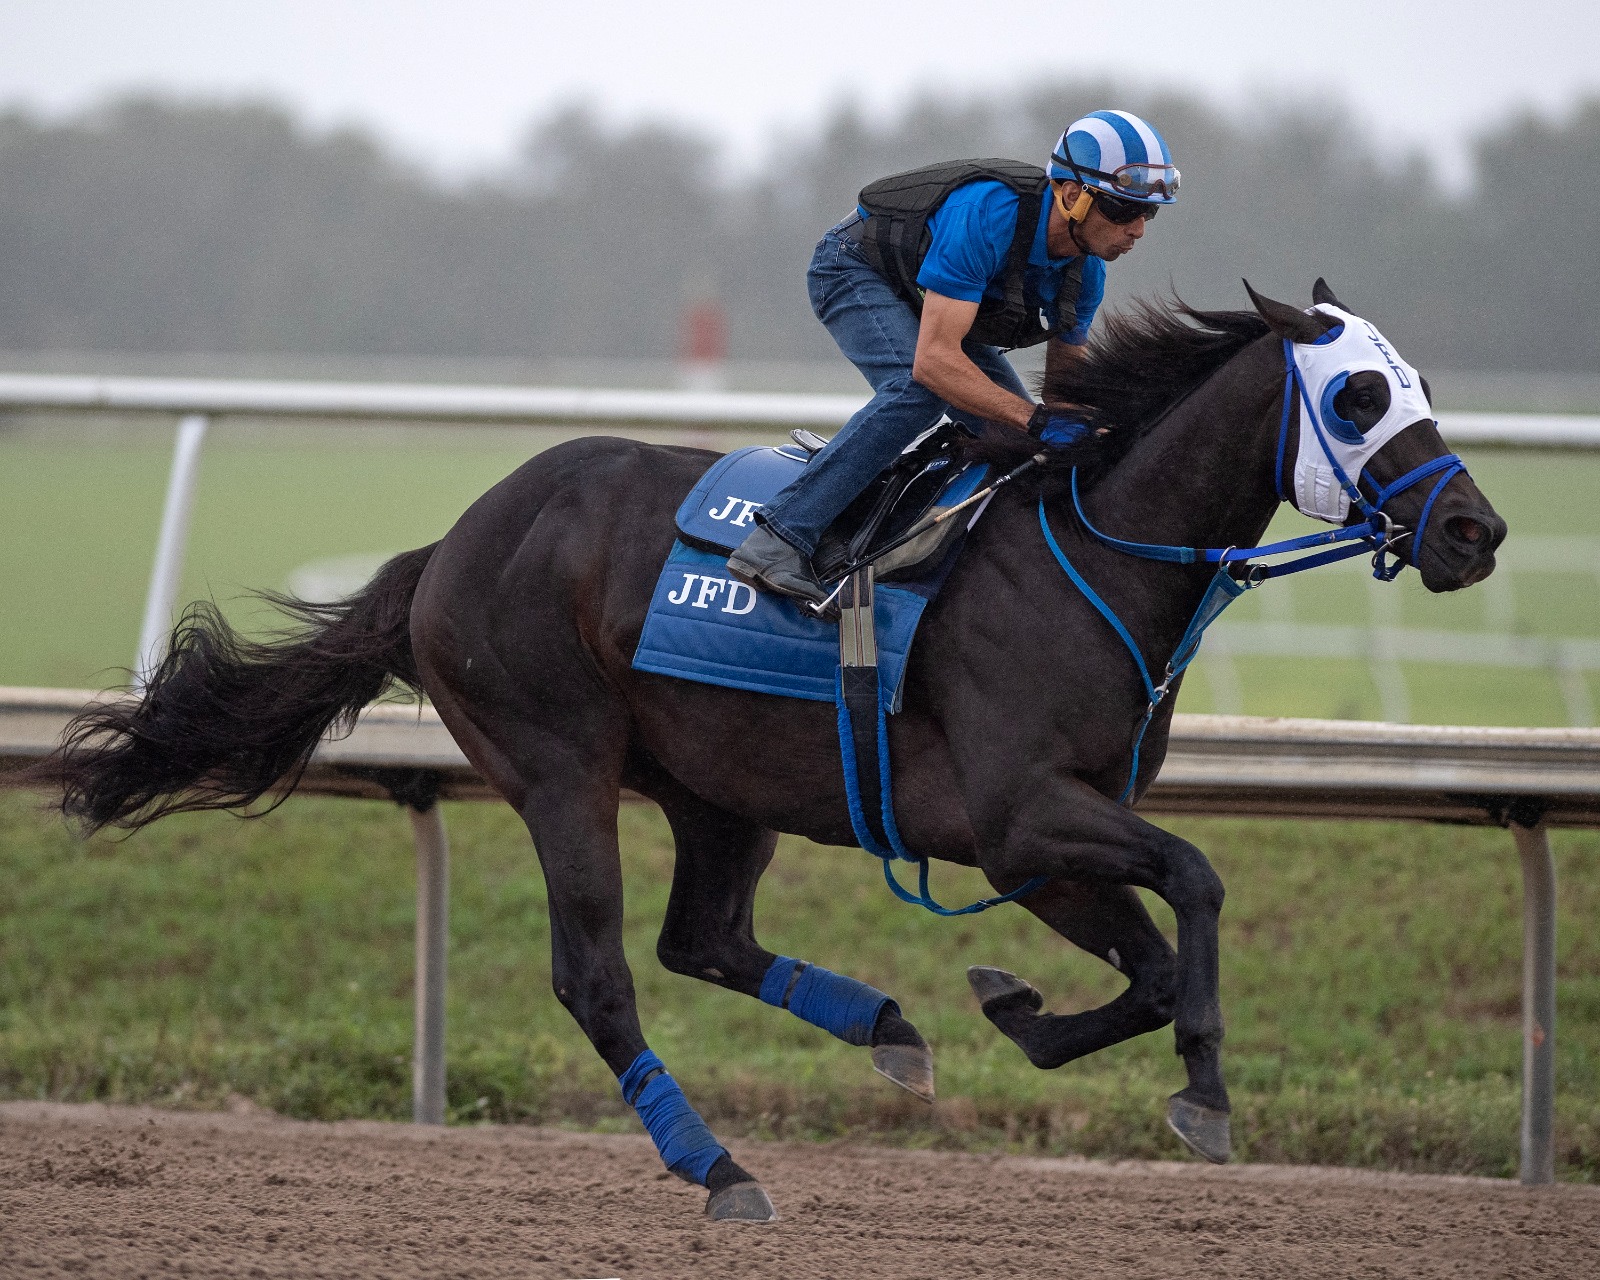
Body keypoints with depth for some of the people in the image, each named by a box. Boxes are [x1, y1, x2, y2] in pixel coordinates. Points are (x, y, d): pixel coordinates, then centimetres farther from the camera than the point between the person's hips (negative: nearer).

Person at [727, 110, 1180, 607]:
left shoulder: (1086, 270, -15)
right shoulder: (986, 214, -40)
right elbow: (933, 361, -44)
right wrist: (1038, 419, -47)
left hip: (933, 300, 8)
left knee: (1015, 436, 0)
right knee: (919, 391, -33)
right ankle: (777, 540, -39)